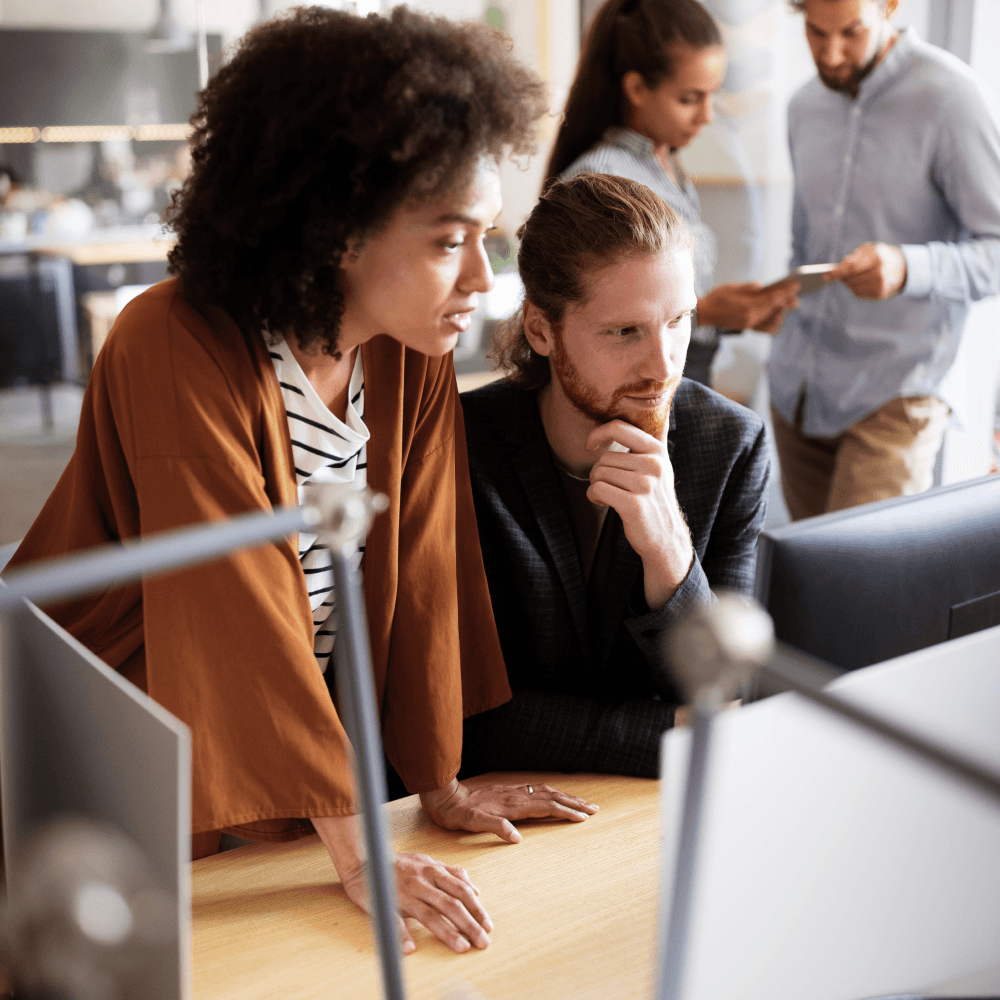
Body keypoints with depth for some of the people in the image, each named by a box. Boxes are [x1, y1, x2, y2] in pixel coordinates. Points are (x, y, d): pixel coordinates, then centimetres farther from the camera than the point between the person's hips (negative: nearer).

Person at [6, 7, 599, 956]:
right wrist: (358, 856, -27)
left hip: (284, 759, 6)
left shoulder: (414, 354, -9)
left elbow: (420, 567, -5)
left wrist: (442, 786, -1)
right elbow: (245, 616, -29)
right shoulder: (176, 353, -28)